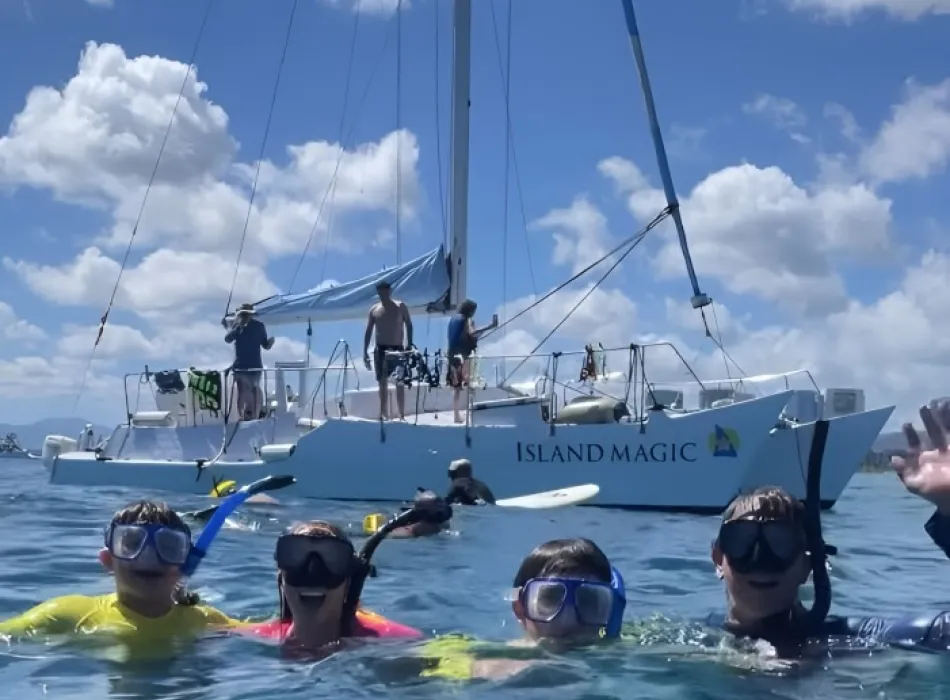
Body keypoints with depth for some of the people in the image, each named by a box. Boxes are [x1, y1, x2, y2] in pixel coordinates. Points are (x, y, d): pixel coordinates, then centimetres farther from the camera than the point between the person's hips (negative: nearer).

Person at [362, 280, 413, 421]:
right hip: (380, 349, 2)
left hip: (397, 349, -2)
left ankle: (402, 415, -1)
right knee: (382, 383, 3)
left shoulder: (400, 307, 0)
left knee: (399, 383, -2)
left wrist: (409, 345, -13)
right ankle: (384, 414, 7)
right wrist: (365, 352, 0)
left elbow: (409, 326, -2)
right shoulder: (374, 309, 6)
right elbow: (368, 331, 7)